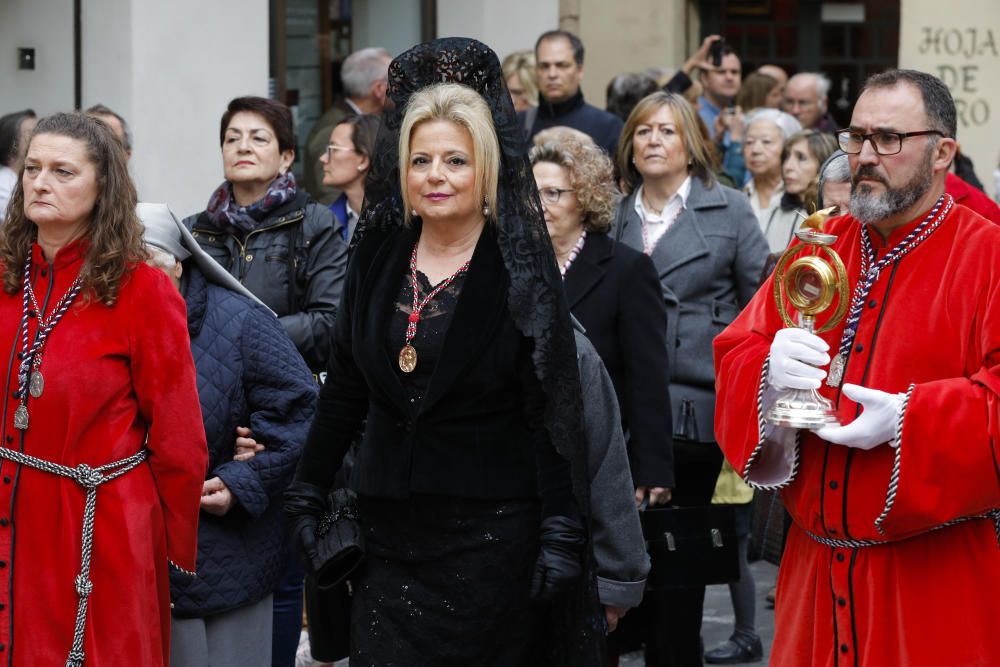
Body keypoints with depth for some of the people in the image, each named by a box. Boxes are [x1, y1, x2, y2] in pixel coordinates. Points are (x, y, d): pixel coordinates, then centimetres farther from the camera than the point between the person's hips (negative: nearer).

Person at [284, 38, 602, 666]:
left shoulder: (520, 268, -5)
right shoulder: (380, 258, 8)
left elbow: (553, 409, -9)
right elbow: (344, 389, 14)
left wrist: (562, 533, -15)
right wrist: (308, 495, 10)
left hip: (492, 533, -4)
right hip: (392, 530, 4)